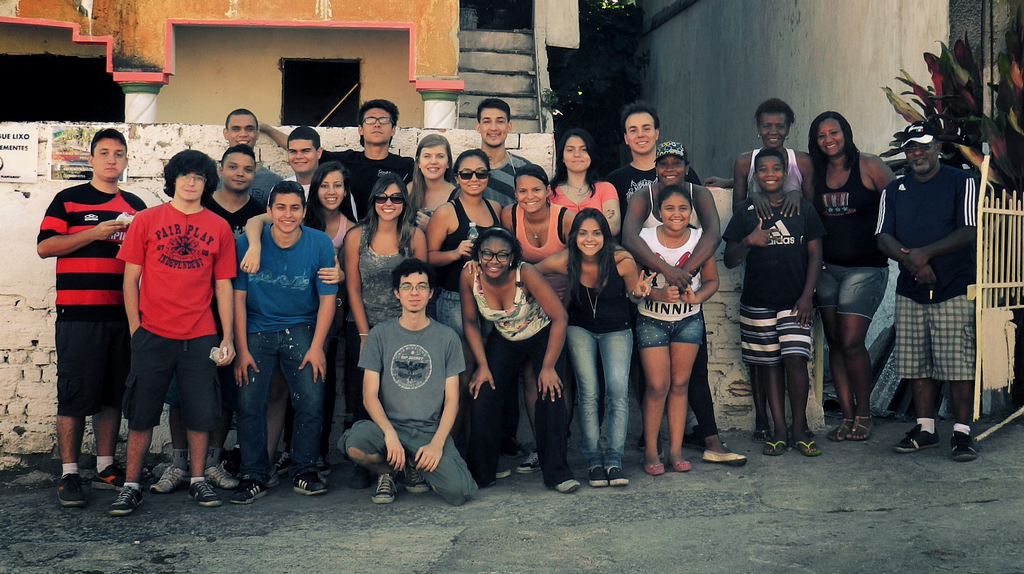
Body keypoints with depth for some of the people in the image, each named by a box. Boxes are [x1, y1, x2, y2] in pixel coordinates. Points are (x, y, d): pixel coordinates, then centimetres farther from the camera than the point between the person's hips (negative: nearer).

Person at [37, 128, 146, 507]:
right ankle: (69, 474, 4)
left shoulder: (135, 206, 16)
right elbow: (45, 246, -5)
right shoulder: (68, 200, 5)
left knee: (113, 394, 9)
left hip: (122, 315, 4)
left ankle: (106, 468, 18)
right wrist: (96, 233, -12)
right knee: (75, 394, -3)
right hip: (78, 314, -4)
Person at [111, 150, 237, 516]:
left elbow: (223, 286, 8)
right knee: (142, 412, 4)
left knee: (202, 411, 6)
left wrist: (228, 338, 3)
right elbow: (131, 279, 5)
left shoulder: (219, 228, 7)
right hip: (152, 335, -1)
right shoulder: (146, 220, 4)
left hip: (200, 337, 1)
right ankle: (131, 485, 13)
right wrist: (135, 330, -2)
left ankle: (197, 479, 21)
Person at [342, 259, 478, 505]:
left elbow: (451, 399, 4)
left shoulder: (447, 337, 7)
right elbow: (370, 394, 0)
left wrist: (437, 443, -11)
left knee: (459, 492, -24)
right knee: (356, 444, -35)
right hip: (389, 425, 0)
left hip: (432, 430, 1)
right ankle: (388, 471, 3)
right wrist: (390, 433, -18)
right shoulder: (380, 334, 5)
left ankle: (417, 467, 12)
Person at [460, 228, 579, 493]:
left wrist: (548, 367, -26)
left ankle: (556, 472, -8)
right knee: (483, 398, -8)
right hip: (504, 341, 3)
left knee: (550, 394, -20)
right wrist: (483, 365, -11)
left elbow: (559, 317, -29)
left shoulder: (525, 273, -32)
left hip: (543, 337, -3)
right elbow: (470, 322, -7)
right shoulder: (470, 276, -22)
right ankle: (480, 473, 8)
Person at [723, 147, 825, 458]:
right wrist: (749, 241, -18)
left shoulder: (803, 208, 6)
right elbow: (729, 260, 3)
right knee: (769, 364, 4)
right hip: (757, 302, 1)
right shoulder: (745, 211, 5)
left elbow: (815, 254, 6)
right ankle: (778, 429, 11)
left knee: (796, 360, -10)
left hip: (795, 301, -1)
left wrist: (807, 296, -4)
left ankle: (799, 429, 2)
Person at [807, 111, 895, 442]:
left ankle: (863, 415, 7)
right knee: (835, 343, 5)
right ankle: (847, 417, 12)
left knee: (851, 343, -10)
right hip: (827, 268, 5)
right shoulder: (816, 172, 8)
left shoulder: (869, 167, -5)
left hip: (865, 268, -5)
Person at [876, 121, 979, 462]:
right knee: (916, 364, 6)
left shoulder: (962, 182, 2)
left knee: (958, 364, -7)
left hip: (955, 289, -4)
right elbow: (883, 238, 6)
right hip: (910, 290, 4)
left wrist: (926, 253, -18)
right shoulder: (894, 191, 14)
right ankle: (925, 429, 16)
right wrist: (910, 261, -13)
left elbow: (970, 232, -8)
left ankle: (962, 433, 0)